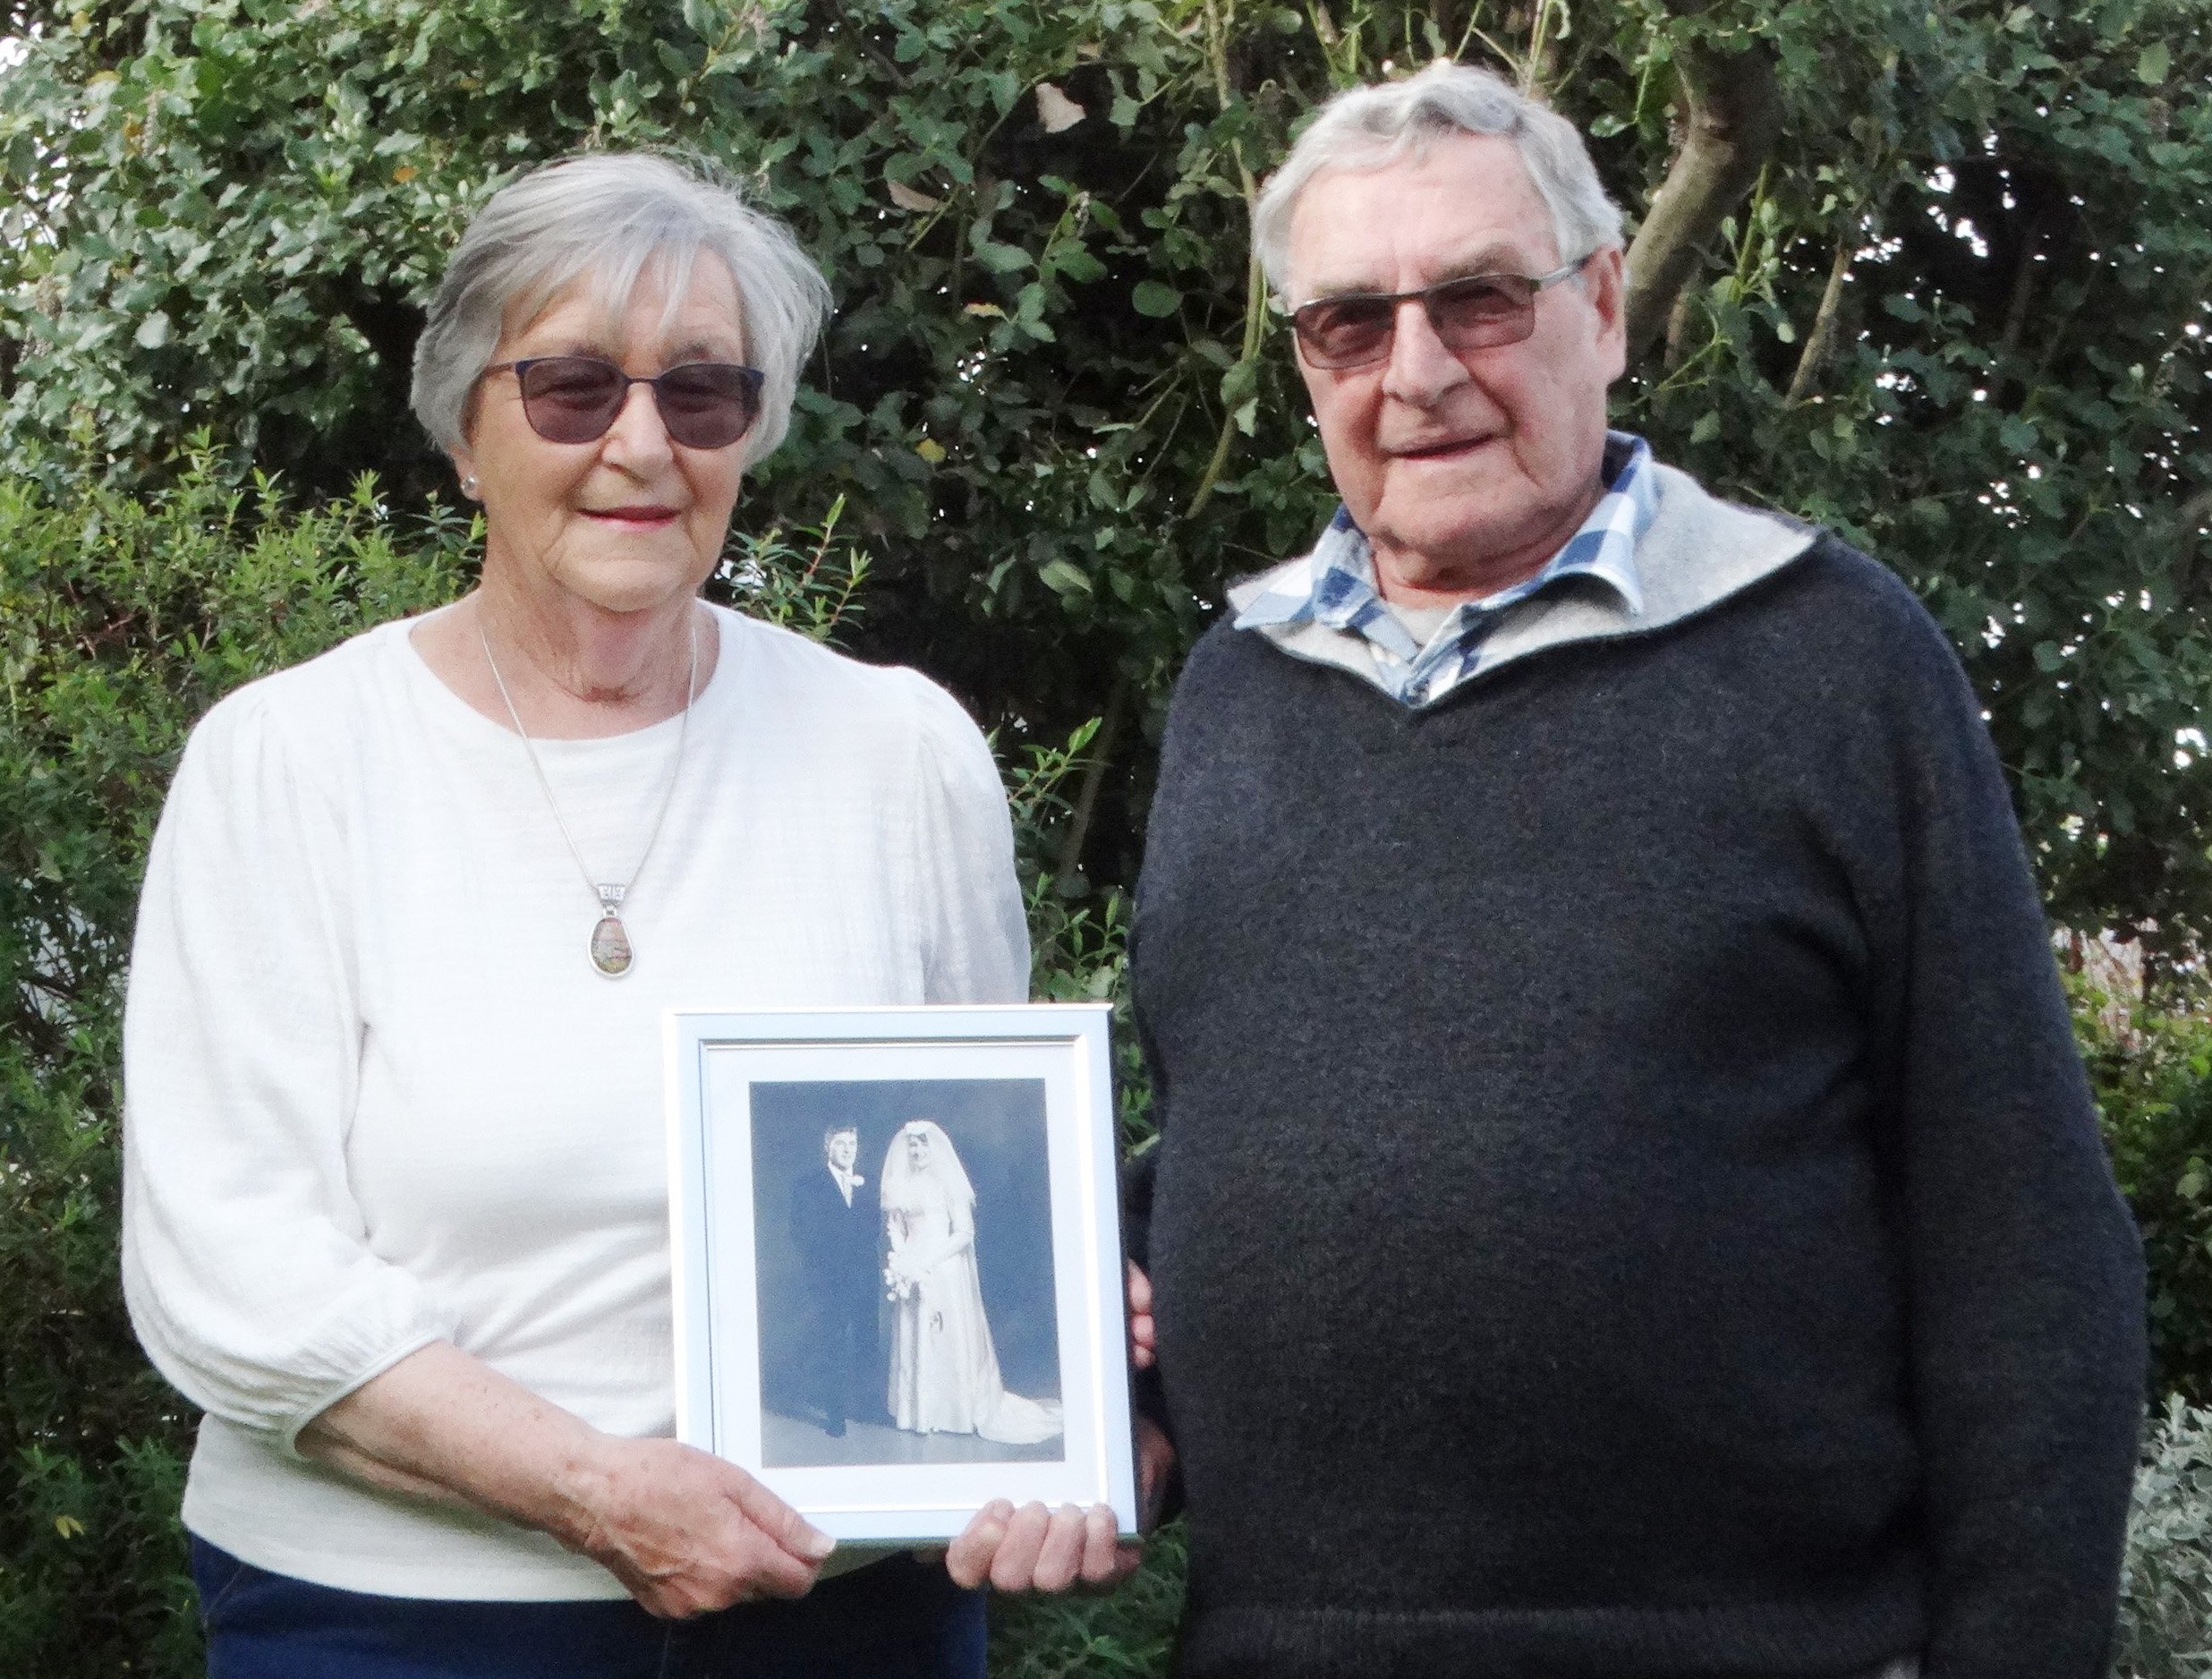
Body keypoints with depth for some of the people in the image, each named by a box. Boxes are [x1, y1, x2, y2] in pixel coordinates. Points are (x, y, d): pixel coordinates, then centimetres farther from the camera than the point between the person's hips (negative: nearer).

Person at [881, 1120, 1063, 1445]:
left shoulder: (947, 1184, -4)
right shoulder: (900, 1187, 10)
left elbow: (965, 1232, -8)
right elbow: (895, 1230, 13)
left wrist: (928, 1260, -14)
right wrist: (903, 1260, -6)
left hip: (946, 1270, -4)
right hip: (912, 1272, 4)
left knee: (951, 1337, -2)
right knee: (915, 1340, 4)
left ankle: (960, 1409, 5)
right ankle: (922, 1411, 9)